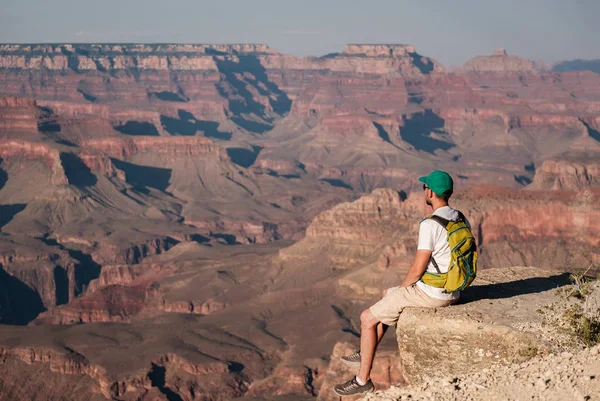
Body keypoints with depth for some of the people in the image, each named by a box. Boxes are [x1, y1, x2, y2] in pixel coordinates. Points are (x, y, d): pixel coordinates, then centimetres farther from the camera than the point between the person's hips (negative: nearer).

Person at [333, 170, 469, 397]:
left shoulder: (429, 225, -24)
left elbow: (417, 270, -22)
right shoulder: (461, 220, 3)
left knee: (367, 318, 4)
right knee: (387, 295, 29)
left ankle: (363, 380, 13)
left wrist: (403, 288, -1)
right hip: (451, 290, 9)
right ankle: (365, 356, 37)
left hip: (430, 294, -9)